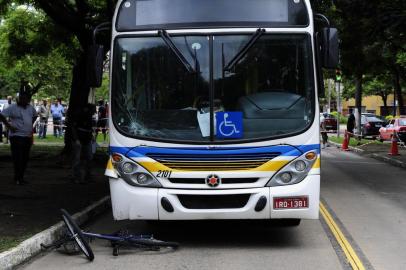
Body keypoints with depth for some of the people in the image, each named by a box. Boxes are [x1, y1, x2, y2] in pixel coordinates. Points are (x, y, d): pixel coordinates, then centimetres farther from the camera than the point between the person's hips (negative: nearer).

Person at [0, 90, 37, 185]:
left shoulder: (30, 108, 10)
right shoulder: (13, 108, -9)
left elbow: (34, 116, 30)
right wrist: (8, 126, -14)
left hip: (27, 137, 7)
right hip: (16, 136, -7)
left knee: (25, 158, 10)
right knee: (17, 158, -8)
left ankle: (21, 177, 19)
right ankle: (17, 178, -4)